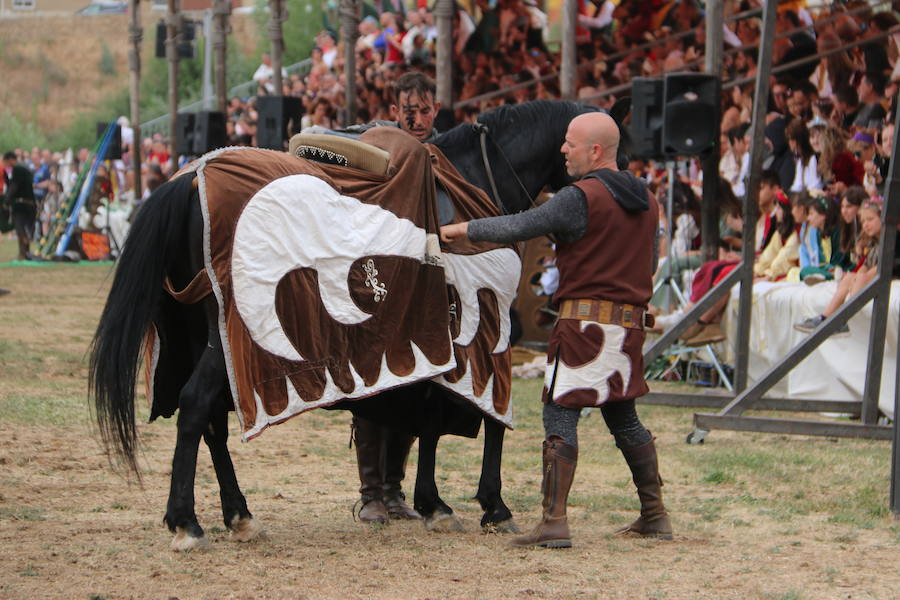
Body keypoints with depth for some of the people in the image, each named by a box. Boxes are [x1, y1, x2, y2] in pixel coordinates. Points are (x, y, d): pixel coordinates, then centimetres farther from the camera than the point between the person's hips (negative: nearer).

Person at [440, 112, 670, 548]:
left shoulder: (581, 197, -11)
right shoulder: (646, 200, 13)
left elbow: (521, 227, -14)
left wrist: (465, 229, -4)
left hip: (584, 319, -8)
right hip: (630, 323, 8)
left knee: (560, 415, -7)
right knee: (623, 418, 18)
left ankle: (554, 521, -13)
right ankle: (655, 514, 20)